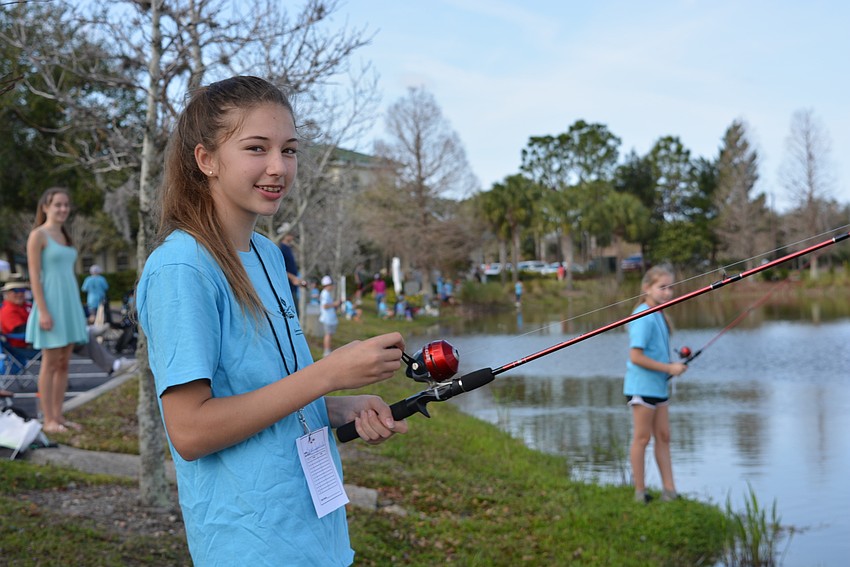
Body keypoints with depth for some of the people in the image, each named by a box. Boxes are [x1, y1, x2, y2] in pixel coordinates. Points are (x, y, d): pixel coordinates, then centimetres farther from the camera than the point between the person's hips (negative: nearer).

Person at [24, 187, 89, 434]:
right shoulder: (37, 235, -8)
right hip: (51, 304, -8)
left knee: (64, 363, 9)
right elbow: (34, 276, -13)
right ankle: (48, 420, 2)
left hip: (69, 304, 8)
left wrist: (76, 310, 17)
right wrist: (43, 311, -19)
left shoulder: (64, 236, 15)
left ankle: (58, 416, 15)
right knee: (51, 363, -4)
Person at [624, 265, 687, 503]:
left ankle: (669, 490, 15)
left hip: (658, 385, 10)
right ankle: (640, 492, 8)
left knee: (663, 436, 10)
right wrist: (669, 368, -17)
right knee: (642, 437, -1)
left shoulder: (658, 315, 12)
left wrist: (675, 364, 6)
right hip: (642, 386, -10)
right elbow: (636, 357, -22)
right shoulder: (644, 317, -17)